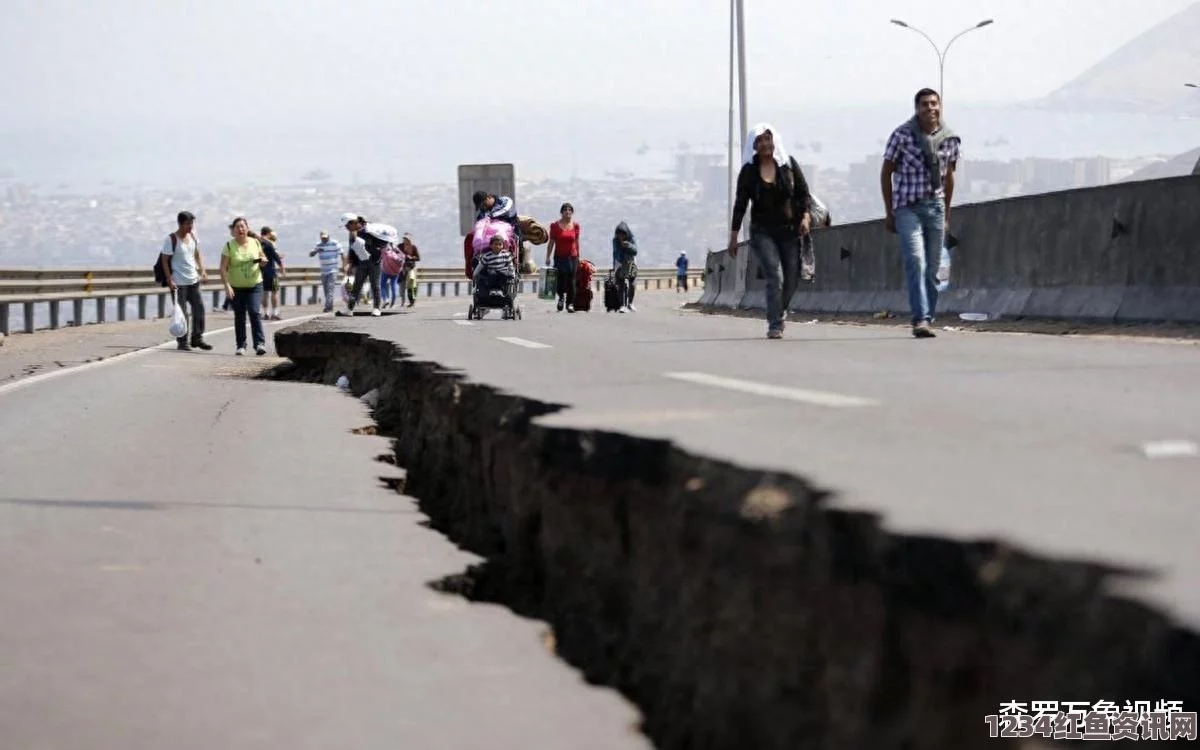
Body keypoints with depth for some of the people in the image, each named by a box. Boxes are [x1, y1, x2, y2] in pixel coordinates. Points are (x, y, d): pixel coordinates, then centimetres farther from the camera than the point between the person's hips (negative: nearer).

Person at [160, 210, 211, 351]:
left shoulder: (193, 236, 7)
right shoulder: (171, 239, -12)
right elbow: (165, 260, -11)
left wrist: (202, 270, 6)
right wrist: (169, 280, -17)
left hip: (193, 280, 6)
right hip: (178, 282, -6)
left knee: (199, 308, 4)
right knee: (182, 313, -2)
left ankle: (197, 338, 14)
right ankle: (182, 342, 7)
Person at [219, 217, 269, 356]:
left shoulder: (255, 243, 2)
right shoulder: (229, 246, -7)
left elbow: (263, 258, 17)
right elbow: (223, 268, -10)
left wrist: (263, 261, -8)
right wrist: (227, 285, -21)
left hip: (254, 285, 0)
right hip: (237, 287, 0)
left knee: (254, 312, -15)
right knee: (239, 316, 7)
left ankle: (260, 343, -14)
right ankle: (241, 345, 17)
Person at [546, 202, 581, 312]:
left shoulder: (575, 226, 6)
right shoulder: (555, 226, 1)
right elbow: (551, 242, 3)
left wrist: (578, 257, 16)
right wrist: (548, 258, 0)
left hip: (572, 256, 2)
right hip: (560, 256, -2)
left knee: (571, 280, -1)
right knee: (560, 278, -11)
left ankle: (570, 303, 8)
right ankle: (561, 296, 19)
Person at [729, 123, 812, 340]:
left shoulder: (789, 165, 3)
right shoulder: (749, 171, 1)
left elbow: (804, 193, 5)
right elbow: (740, 204, 4)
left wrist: (805, 216, -12)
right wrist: (733, 237, 2)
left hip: (789, 230, 2)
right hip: (762, 231, -2)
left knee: (790, 282, 5)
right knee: (775, 277, -17)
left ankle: (778, 316, 31)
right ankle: (774, 326, -16)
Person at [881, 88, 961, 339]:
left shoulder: (950, 139, 5)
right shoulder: (902, 135, -5)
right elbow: (886, 172, 3)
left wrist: (946, 213, 20)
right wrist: (889, 213, 1)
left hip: (935, 206, 4)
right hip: (907, 206, -4)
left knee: (932, 269, 6)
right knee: (915, 261, -19)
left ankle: (926, 320, 16)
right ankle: (921, 319, -25)